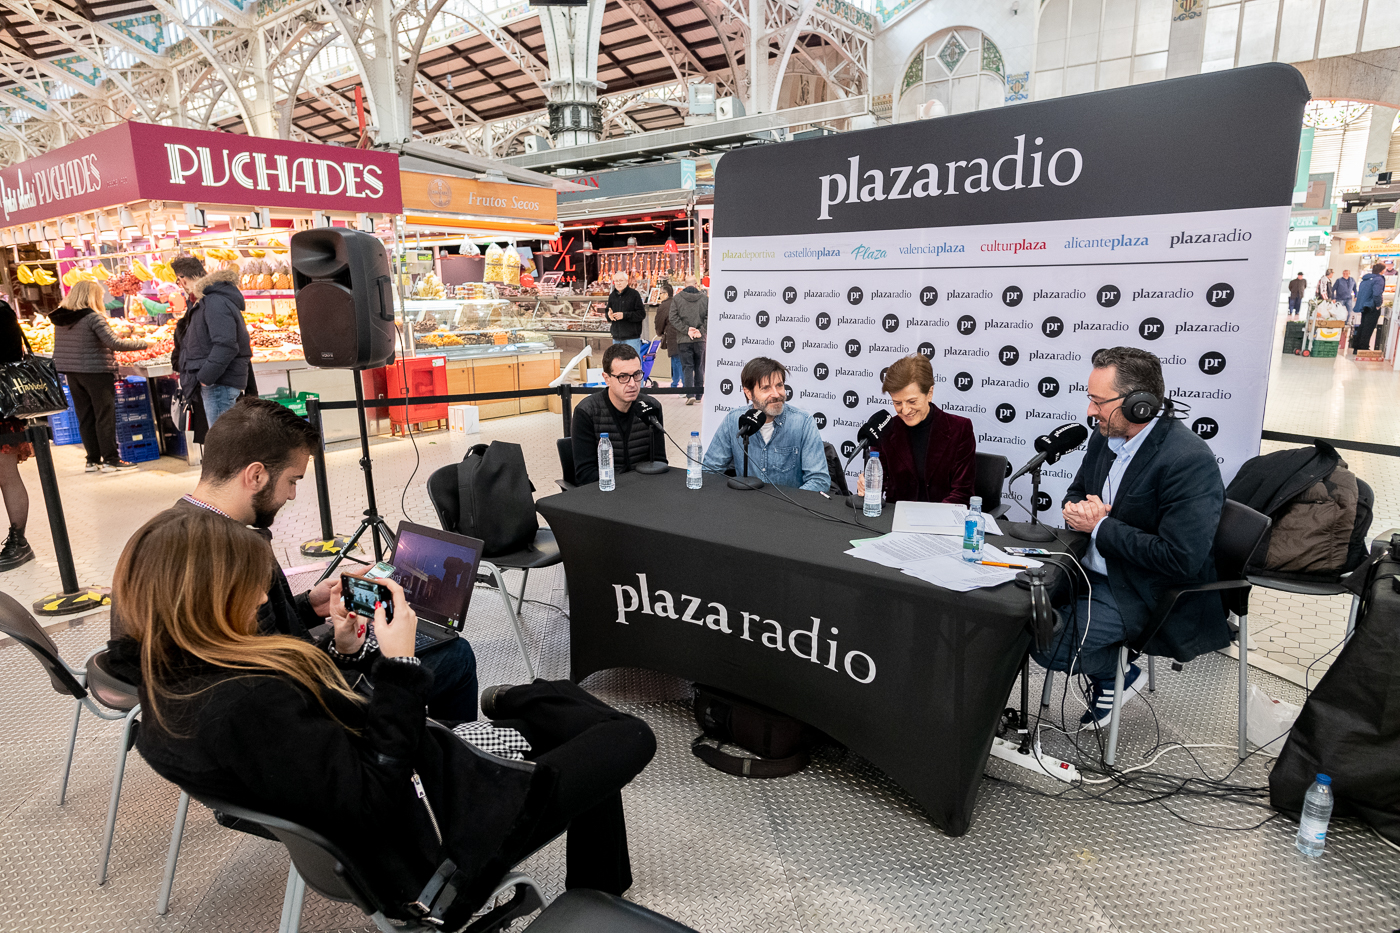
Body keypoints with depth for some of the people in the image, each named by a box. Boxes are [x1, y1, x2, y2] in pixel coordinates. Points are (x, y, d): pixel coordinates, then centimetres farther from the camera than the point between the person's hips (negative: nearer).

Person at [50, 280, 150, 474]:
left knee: (85, 417, 11)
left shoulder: (60, 318, 9)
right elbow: (114, 343, -21)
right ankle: (110, 460, 2)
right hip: (96, 372, -7)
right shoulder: (93, 317, -13)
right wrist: (144, 343, -12)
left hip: (72, 373, 7)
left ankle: (93, 460, 16)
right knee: (105, 416, -1)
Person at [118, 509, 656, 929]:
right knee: (629, 739, 1)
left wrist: (338, 649, 3)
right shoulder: (244, 707, -32)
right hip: (431, 849, -10)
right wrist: (400, 665, -24)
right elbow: (375, 796, -29)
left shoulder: (170, 682, -1)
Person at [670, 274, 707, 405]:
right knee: (699, 367, 12)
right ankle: (699, 395, 17)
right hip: (700, 340, 1)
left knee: (688, 367, 1)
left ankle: (690, 395, -13)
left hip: (684, 340, -1)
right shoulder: (705, 298, 2)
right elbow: (709, 317, -4)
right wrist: (701, 331, -5)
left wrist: (687, 330, -7)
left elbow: (674, 317, -6)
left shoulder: (677, 298, -1)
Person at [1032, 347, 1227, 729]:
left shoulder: (1190, 461, -24)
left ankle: (1115, 674, 12)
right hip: (1092, 569, 9)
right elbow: (1075, 493, 18)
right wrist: (1077, 510, -7)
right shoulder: (1105, 437, 2)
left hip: (1143, 593, -9)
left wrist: (1101, 525, -20)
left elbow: (1181, 559, -28)